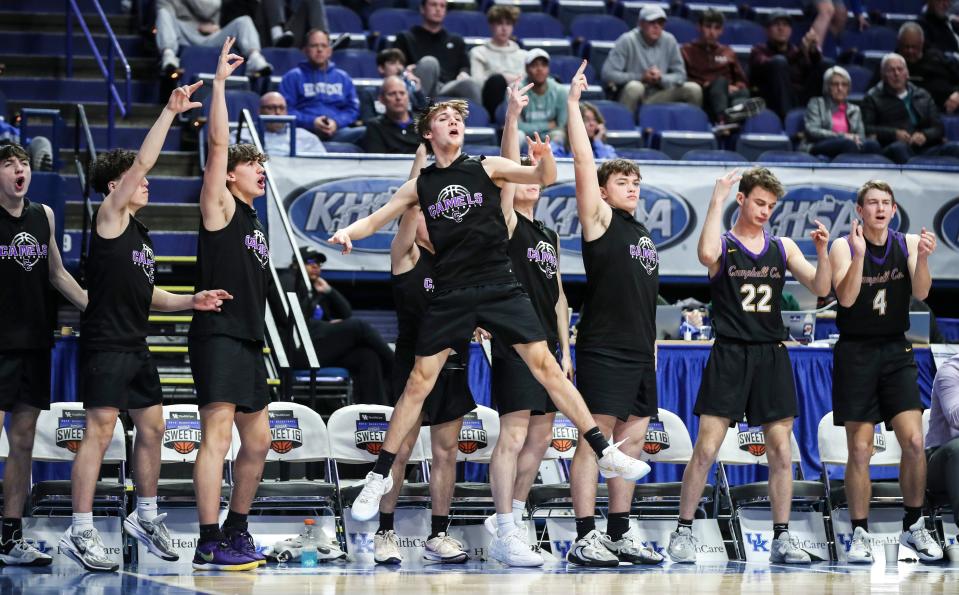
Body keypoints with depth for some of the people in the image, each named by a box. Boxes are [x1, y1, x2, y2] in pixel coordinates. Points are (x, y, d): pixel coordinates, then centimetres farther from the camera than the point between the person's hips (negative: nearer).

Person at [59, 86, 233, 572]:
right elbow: (143, 161, -16)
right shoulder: (110, 218, -6)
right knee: (99, 431, -11)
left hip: (136, 346, 9)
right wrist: (170, 112, -16)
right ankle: (80, 532, -10)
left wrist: (190, 301, 10)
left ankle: (146, 517, 25)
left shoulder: (140, 233, 18)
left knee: (152, 427, 12)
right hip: (106, 344, -9)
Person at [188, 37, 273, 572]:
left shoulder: (255, 223, 21)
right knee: (218, 435, -14)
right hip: (218, 335, -9)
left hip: (248, 341, 9)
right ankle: (209, 544, -16)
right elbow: (219, 144, -12)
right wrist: (220, 81, -11)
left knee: (257, 441, 12)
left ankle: (237, 532, 24)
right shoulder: (220, 207, -1)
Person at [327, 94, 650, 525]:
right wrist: (346, 232, -10)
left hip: (499, 287, -1)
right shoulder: (420, 186, 7)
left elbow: (544, 178, -4)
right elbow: (375, 220, 12)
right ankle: (380, 477, 9)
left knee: (545, 365, -7)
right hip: (450, 295, 1)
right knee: (418, 383, 0)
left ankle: (604, 453, -3)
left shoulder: (487, 167, 4)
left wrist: (545, 157, -28)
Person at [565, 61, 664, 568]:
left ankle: (620, 535, 14)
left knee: (632, 440, 8)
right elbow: (583, 162, -10)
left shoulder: (643, 235, 19)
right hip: (603, 350, -8)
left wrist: (653, 348, 18)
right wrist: (573, 102, -12)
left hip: (640, 354, 8)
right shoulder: (599, 220, -1)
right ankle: (584, 538, -9)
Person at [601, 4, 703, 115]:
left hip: (657, 97, 4)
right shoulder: (627, 41, -10)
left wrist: (661, 78, -16)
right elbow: (608, 74, -16)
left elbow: (680, 75, 6)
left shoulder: (669, 41, 1)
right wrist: (641, 77, -19)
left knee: (693, 89, -14)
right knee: (635, 86, -37)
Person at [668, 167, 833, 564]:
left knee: (781, 451, 1)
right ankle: (683, 532, 2)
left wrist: (822, 252, -12)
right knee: (706, 449, -7)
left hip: (771, 356, 4)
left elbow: (820, 288, 6)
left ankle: (782, 539, 7)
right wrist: (718, 199, -21)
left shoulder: (783, 247, 12)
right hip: (729, 354, -4)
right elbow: (706, 254, -25)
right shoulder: (723, 244, 0)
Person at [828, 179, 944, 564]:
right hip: (855, 354, -2)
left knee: (914, 441, -8)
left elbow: (920, 293, -10)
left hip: (896, 352, 2)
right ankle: (860, 534, 8)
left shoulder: (907, 243, 2)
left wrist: (922, 258, -29)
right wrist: (859, 254, -32)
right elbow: (846, 298, -18)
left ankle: (914, 527, 7)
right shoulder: (844, 247, -5)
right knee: (860, 450, -1)